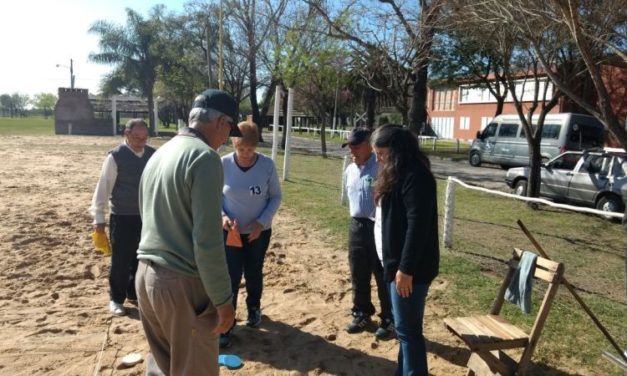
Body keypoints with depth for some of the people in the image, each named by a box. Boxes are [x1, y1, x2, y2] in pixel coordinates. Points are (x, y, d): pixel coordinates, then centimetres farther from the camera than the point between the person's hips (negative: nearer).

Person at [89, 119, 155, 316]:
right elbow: (103, 187, -10)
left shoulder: (152, 154, 2)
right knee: (121, 260, 5)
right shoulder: (115, 156, -13)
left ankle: (134, 293, 35)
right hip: (122, 218, -5)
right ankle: (116, 299, 24)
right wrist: (99, 217, -9)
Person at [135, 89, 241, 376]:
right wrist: (223, 299, -14)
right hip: (182, 283, -8)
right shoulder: (204, 156, -16)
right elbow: (207, 241, -21)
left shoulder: (159, 153, 11)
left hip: (146, 274, 8)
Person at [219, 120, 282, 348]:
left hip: (259, 231, 1)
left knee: (254, 273, 18)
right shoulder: (223, 164, -14)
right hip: (231, 232, -1)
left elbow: (276, 197, -5)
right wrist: (222, 216, -20)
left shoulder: (267, 165, -14)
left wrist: (261, 222, -16)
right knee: (230, 278, 0)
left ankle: (254, 308, 44)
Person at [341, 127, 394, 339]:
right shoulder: (349, 170, 9)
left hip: (379, 227, -7)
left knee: (383, 276, 4)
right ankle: (362, 313, 33)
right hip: (356, 226, 7)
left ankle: (388, 319, 20)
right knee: (358, 275, 16)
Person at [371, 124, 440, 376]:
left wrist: (406, 269, -23)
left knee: (407, 329, 1)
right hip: (396, 262, 10)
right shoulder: (396, 174, 13)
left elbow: (417, 226, -23)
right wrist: (395, 264, 16)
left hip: (411, 268, -10)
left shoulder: (415, 176, -18)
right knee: (404, 326, 19)